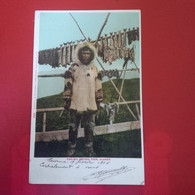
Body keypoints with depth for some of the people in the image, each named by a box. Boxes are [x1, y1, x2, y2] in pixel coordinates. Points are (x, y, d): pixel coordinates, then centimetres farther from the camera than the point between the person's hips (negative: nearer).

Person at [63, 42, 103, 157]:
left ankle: (89, 149, 22)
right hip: (76, 104, -2)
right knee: (73, 128, 7)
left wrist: (98, 102, 9)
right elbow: (68, 85, -1)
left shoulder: (95, 69, 7)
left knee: (90, 128, 8)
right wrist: (67, 100, -4)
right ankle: (72, 148, 23)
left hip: (90, 105, 2)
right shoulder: (73, 68, -1)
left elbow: (98, 87, 11)